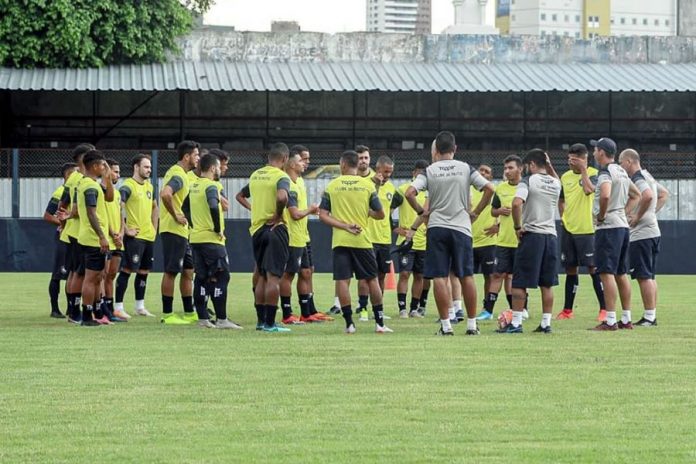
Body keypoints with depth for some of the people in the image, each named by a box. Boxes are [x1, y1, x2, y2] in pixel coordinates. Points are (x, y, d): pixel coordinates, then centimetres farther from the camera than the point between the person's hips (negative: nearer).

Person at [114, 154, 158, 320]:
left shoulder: (149, 186, 15)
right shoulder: (127, 186, -11)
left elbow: (154, 207, 30)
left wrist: (154, 228, 20)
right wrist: (125, 230, -18)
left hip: (149, 236, 8)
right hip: (135, 236, -8)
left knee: (144, 271, 12)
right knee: (127, 270, -8)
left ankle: (140, 306, 22)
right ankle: (118, 307, -6)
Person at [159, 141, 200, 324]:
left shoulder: (180, 174, 16)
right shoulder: (178, 175, -16)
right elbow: (165, 194, -33)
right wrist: (175, 216, -23)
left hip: (181, 231, 10)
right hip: (173, 231, -10)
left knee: (188, 271, 13)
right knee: (171, 272, -5)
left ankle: (189, 313, 18)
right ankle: (167, 314, -2)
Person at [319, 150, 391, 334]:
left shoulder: (332, 186, 1)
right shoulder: (368, 185, -1)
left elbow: (323, 215, -5)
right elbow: (380, 215, 2)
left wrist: (344, 226, -8)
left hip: (339, 240, 0)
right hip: (362, 240, 0)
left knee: (342, 280, 0)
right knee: (372, 279, 10)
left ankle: (349, 323, -4)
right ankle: (380, 323, 10)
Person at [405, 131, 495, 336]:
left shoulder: (429, 171, -1)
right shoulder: (465, 168, 2)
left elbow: (409, 193, -11)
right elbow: (489, 189, -3)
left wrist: (421, 211, 4)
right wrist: (475, 212, 6)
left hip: (436, 227, -1)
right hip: (461, 227, 1)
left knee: (439, 277, 0)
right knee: (466, 276, 7)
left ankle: (446, 325, -3)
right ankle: (472, 324, 9)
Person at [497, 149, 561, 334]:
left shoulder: (528, 181, -8)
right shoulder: (556, 184, 9)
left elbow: (516, 203, -23)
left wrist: (518, 227, -12)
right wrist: (548, 165, 23)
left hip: (531, 235, -5)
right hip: (551, 235, 5)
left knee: (520, 282, -1)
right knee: (547, 284, 9)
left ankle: (515, 323, -3)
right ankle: (546, 323, 9)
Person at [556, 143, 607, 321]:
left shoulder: (592, 173, -6)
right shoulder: (565, 177, 11)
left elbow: (589, 190, -26)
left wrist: (583, 169, -20)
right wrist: (562, 216, 10)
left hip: (586, 229, -6)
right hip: (568, 228, 6)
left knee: (593, 267, -5)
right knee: (570, 269, 10)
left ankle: (604, 309, -1)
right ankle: (567, 310, 16)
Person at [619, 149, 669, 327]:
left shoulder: (637, 179, -14)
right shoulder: (647, 176, 15)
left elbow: (647, 196, -34)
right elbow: (664, 194, 29)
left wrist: (638, 216, -21)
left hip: (640, 234, -10)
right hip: (653, 231, 10)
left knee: (643, 276, -7)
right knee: (649, 276, 13)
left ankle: (649, 317, -7)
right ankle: (652, 316, 15)